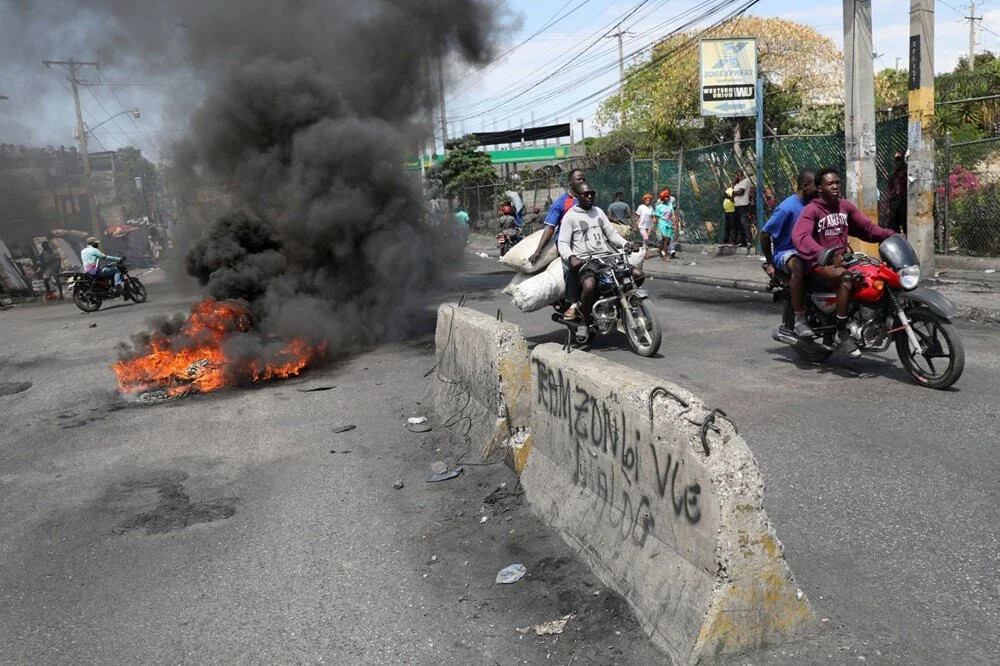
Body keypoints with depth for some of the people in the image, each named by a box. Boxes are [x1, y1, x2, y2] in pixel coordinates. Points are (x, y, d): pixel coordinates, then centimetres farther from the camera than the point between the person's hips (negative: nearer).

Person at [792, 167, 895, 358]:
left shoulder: (846, 206, 13)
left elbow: (867, 227, 12)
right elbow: (800, 236, -26)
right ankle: (841, 333, -27)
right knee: (847, 277, -34)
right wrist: (824, 254, -41)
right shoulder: (812, 209, -8)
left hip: (842, 259, 7)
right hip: (820, 263, -7)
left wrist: (889, 234, -7)